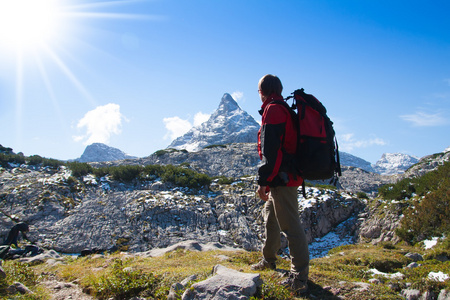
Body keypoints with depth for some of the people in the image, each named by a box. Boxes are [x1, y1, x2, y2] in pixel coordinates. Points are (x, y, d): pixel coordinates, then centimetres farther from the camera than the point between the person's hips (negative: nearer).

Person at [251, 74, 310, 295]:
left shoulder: (273, 110, -12)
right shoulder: (286, 109, 19)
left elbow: (270, 151, -21)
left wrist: (263, 181, -19)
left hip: (282, 178, -11)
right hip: (289, 176, 11)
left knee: (290, 225, -8)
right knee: (270, 216, 22)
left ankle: (299, 280, -3)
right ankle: (268, 259, 38)